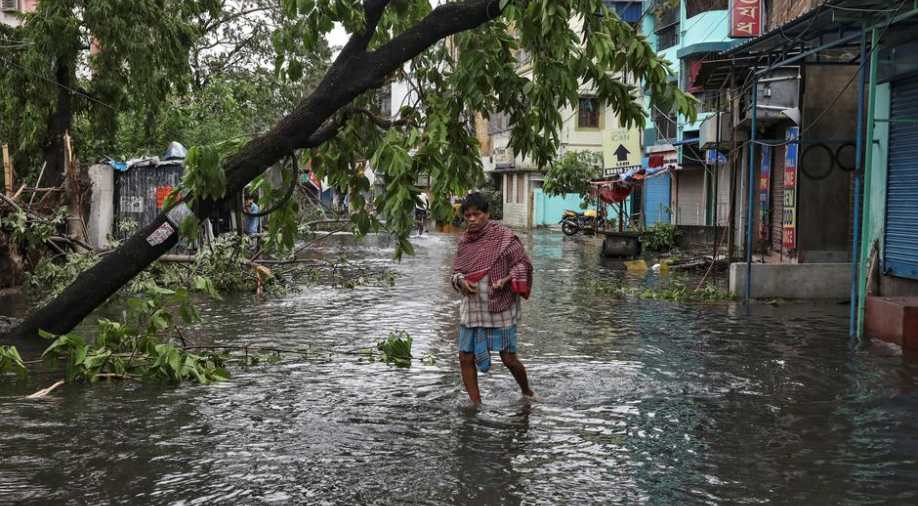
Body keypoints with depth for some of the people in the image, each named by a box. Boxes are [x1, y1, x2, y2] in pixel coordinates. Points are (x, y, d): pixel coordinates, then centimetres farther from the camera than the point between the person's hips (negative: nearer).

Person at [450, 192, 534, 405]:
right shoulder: (464, 241, 7)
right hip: (471, 308, 5)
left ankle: (527, 393, 27)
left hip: (500, 307, -5)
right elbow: (457, 271, 14)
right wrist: (462, 281, -8)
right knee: (466, 358, 2)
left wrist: (505, 280, -21)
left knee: (509, 358, 0)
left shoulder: (504, 236, -8)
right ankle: (476, 404, 15)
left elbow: (523, 264, -5)